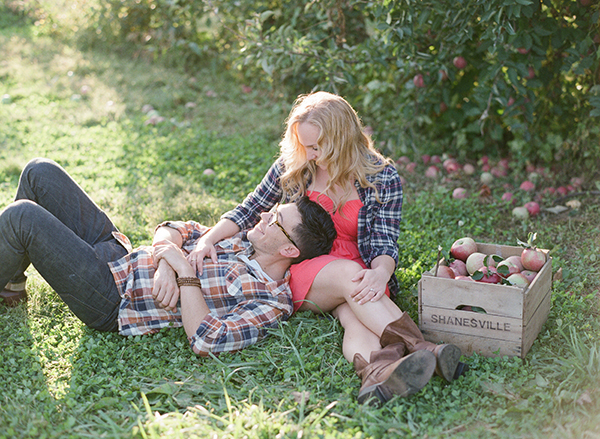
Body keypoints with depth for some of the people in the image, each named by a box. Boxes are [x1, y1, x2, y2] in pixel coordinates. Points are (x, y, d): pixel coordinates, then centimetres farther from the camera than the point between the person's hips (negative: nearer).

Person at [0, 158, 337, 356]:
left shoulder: (271, 300, -17)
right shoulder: (247, 239, 6)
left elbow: (206, 342, -29)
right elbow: (175, 229, 9)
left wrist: (184, 269, -23)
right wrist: (164, 262, -14)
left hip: (111, 302, -8)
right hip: (119, 252, 8)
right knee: (41, 172, 6)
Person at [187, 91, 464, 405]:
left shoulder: (382, 178, -3)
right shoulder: (293, 165, 2)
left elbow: (385, 243, -7)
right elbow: (249, 211, 9)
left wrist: (381, 272, -30)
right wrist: (208, 239, -8)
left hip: (359, 272, 0)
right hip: (303, 271, 0)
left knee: (354, 312, -35)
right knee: (348, 273, -34)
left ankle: (377, 371, -67)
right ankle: (421, 349, -51)